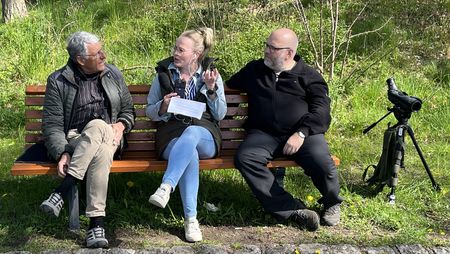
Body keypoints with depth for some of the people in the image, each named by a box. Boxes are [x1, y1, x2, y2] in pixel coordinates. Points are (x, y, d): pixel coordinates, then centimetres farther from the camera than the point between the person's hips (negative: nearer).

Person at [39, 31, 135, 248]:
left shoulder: (113, 74, 12)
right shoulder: (58, 81, 1)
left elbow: (128, 110, 19)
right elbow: (52, 125, -4)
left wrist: (121, 125, -5)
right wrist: (63, 153, -21)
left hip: (108, 139, 2)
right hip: (74, 140, -2)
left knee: (97, 126, -37)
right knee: (101, 152, -39)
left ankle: (61, 192, -37)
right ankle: (97, 224, -41)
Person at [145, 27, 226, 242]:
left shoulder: (211, 74, 10)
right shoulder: (164, 72, 10)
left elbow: (220, 115, 8)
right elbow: (149, 111, 15)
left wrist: (211, 89, -8)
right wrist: (162, 107, -8)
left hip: (204, 135, 0)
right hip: (172, 135, 0)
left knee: (192, 132, -39)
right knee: (190, 153, -37)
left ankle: (166, 187, -50)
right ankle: (190, 219, -36)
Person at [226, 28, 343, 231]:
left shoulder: (308, 76, 14)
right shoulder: (254, 70, 24)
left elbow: (321, 109, 0)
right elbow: (228, 88, 36)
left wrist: (301, 133, -15)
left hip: (303, 133, -2)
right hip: (264, 134, 2)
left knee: (322, 163, -31)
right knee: (244, 157, -31)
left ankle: (331, 203, 7)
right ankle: (292, 210, -28)